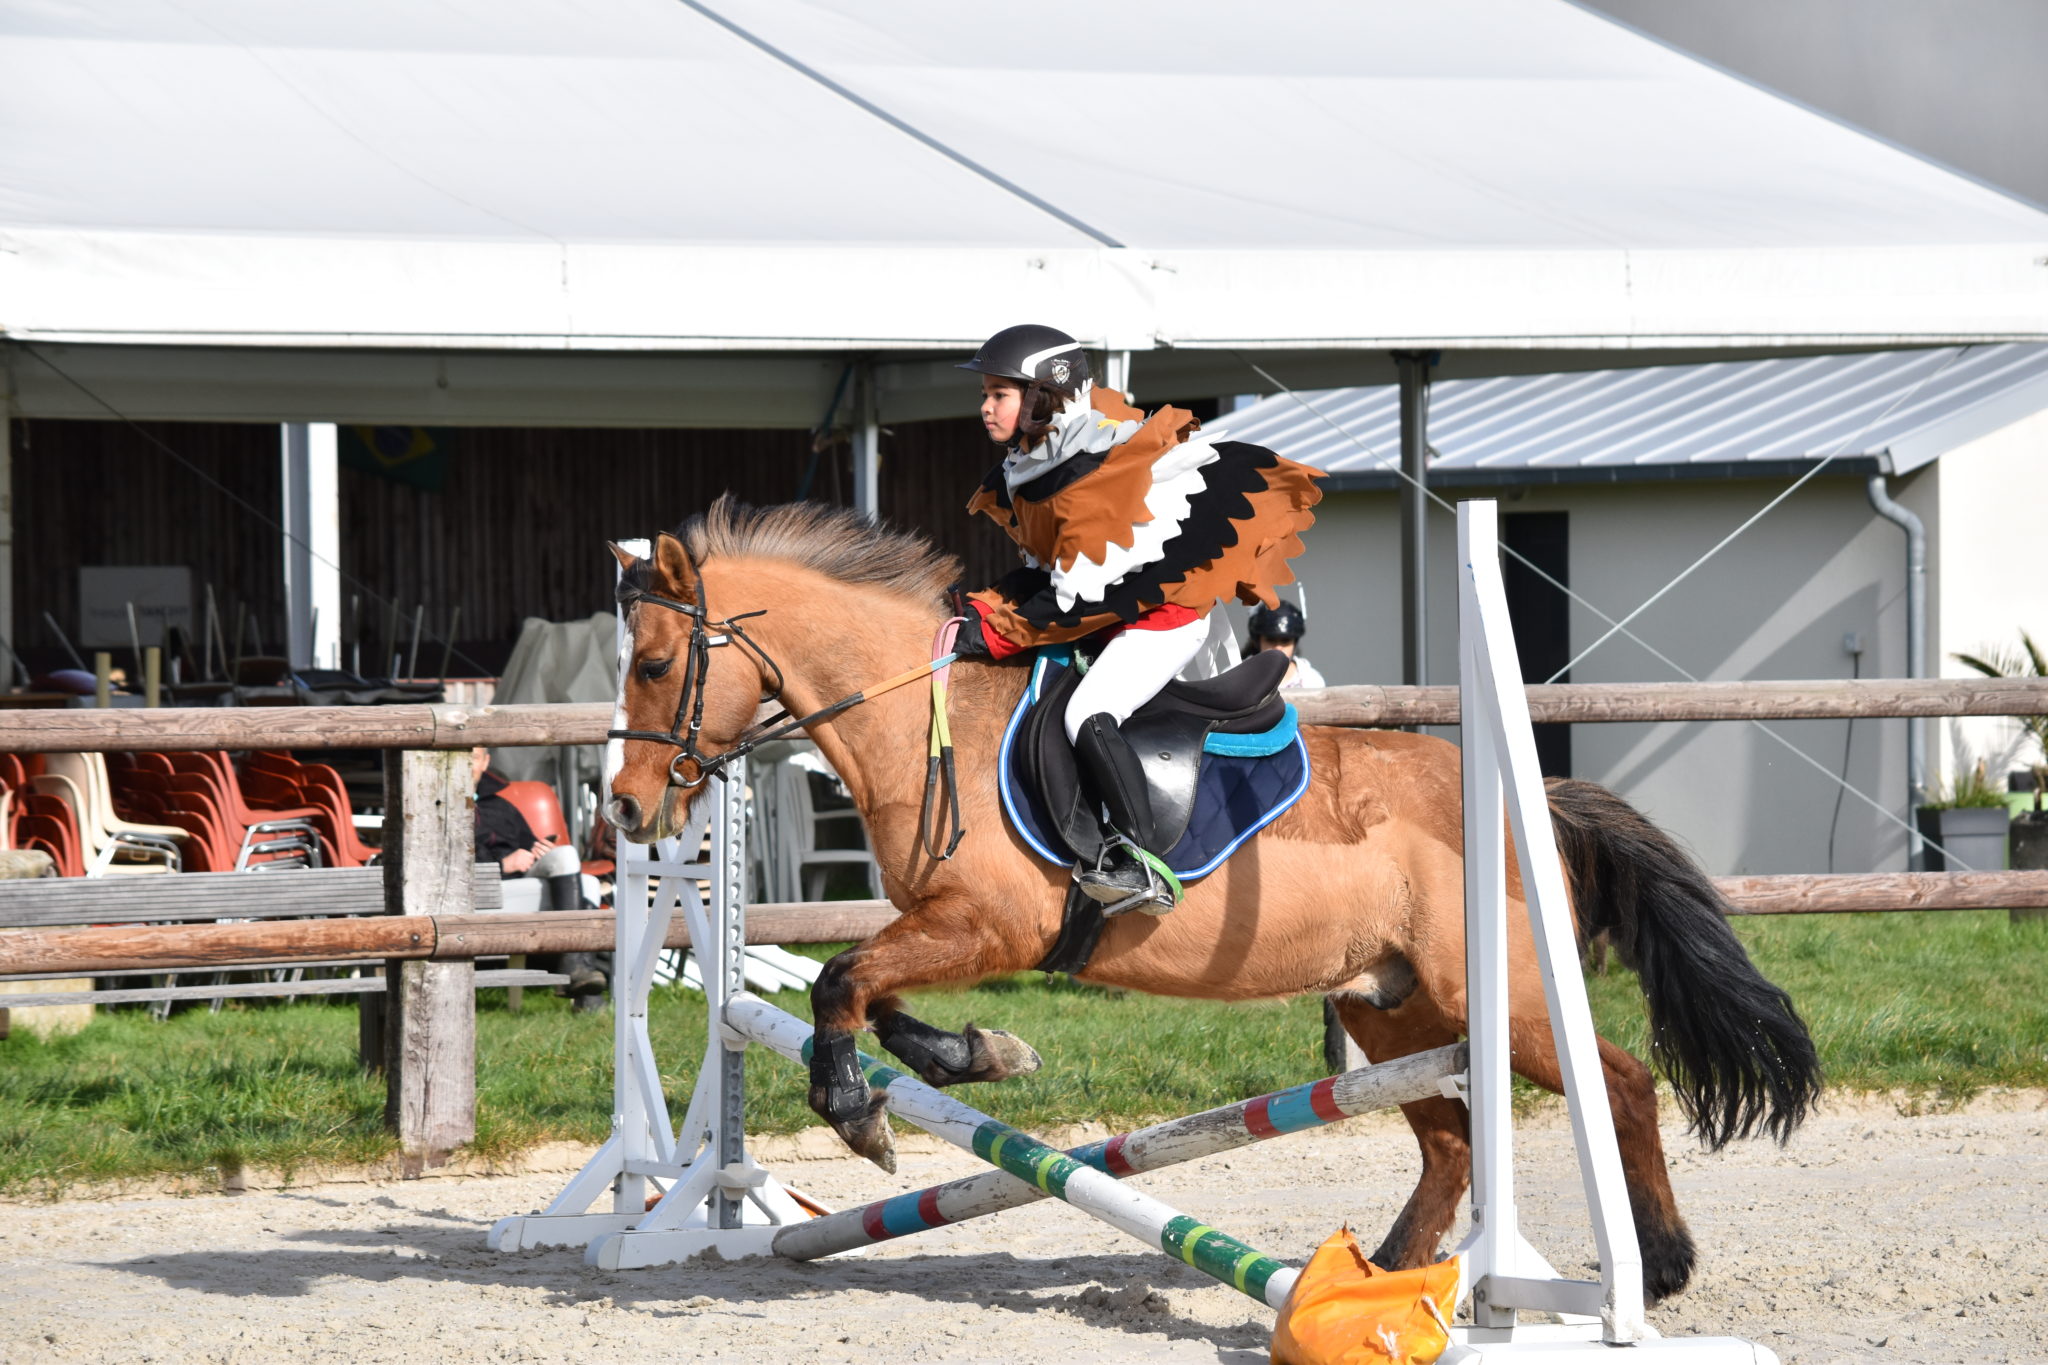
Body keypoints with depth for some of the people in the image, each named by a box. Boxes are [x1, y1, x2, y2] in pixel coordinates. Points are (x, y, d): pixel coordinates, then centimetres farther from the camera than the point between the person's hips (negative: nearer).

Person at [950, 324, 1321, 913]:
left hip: (1165, 615, -11)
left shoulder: (1092, 480, -26)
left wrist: (997, 632, -22)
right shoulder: (1028, 467, 5)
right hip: (1115, 610, 11)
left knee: (1089, 716, -28)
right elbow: (1045, 569, 11)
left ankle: (1145, 864, -31)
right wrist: (985, 608, -6)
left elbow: (1082, 596, -26)